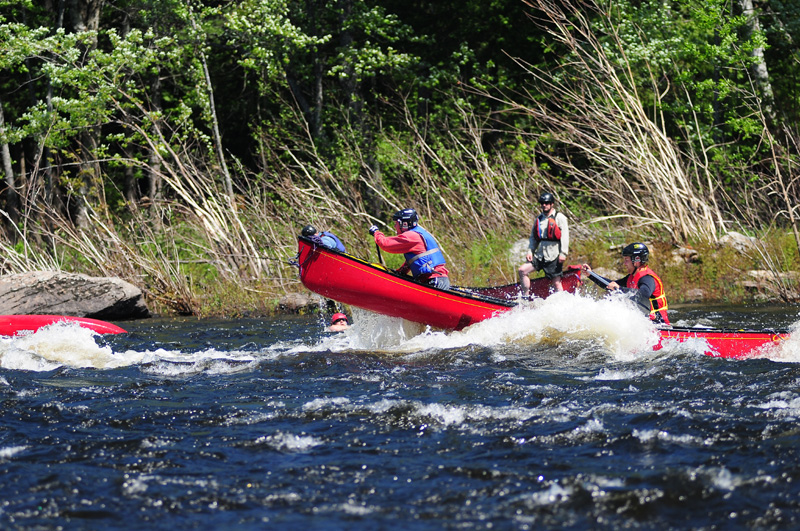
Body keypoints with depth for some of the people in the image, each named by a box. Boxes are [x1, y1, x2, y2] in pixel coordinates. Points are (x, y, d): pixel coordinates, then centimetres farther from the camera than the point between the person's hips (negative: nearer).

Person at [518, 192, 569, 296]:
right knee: (522, 270, -4)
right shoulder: (538, 219, 15)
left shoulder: (559, 218, -2)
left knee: (556, 282, -6)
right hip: (539, 256, 6)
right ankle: (525, 297, 1)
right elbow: (533, 238, 19)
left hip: (554, 257, -6)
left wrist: (563, 254, -16)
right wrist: (530, 251, 4)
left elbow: (565, 236, -8)